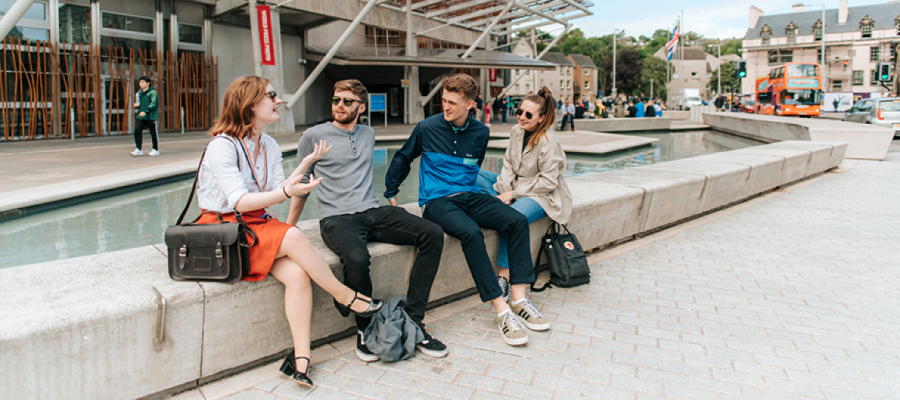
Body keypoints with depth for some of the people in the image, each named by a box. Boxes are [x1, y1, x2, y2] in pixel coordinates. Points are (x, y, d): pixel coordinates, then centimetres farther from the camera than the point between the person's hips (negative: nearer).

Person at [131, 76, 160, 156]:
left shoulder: (152, 92, -5)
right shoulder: (138, 93, 15)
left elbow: (153, 104, -16)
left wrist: (145, 111, -27)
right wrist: (136, 105, 1)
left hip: (150, 117, -6)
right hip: (140, 117, 6)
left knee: (153, 133, 3)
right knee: (137, 131, -8)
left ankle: (155, 150, 15)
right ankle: (138, 149, -4)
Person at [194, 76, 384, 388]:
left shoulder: (268, 145, 11)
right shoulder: (221, 146, -13)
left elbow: (277, 192, 3)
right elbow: (239, 202, -20)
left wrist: (305, 164, -4)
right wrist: (286, 192, -31)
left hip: (258, 224, 6)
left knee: (297, 274, -23)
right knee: (293, 237, -31)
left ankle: (301, 357, -21)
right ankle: (345, 297, -13)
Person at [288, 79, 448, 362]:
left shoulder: (368, 134, 20)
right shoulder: (314, 136, 6)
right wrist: (288, 228, 12)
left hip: (373, 212, 5)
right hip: (337, 219, -5)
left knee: (433, 234, -18)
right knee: (357, 258, -38)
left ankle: (413, 321, -16)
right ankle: (366, 328, -11)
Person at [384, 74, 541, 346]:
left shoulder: (480, 133, 8)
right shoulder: (428, 128, -1)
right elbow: (402, 159, 14)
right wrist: (391, 192, 17)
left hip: (470, 196, 4)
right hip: (437, 201, -4)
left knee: (517, 220, -21)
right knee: (470, 232, -35)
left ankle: (519, 301, -19)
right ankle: (501, 311, -31)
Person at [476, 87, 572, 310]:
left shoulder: (548, 142, -17)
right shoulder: (516, 132, 5)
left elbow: (547, 182, -19)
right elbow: (509, 165, 7)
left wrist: (513, 194, -19)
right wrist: (502, 192, -10)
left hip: (541, 196, -9)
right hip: (516, 186, 9)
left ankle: (504, 278, -30)